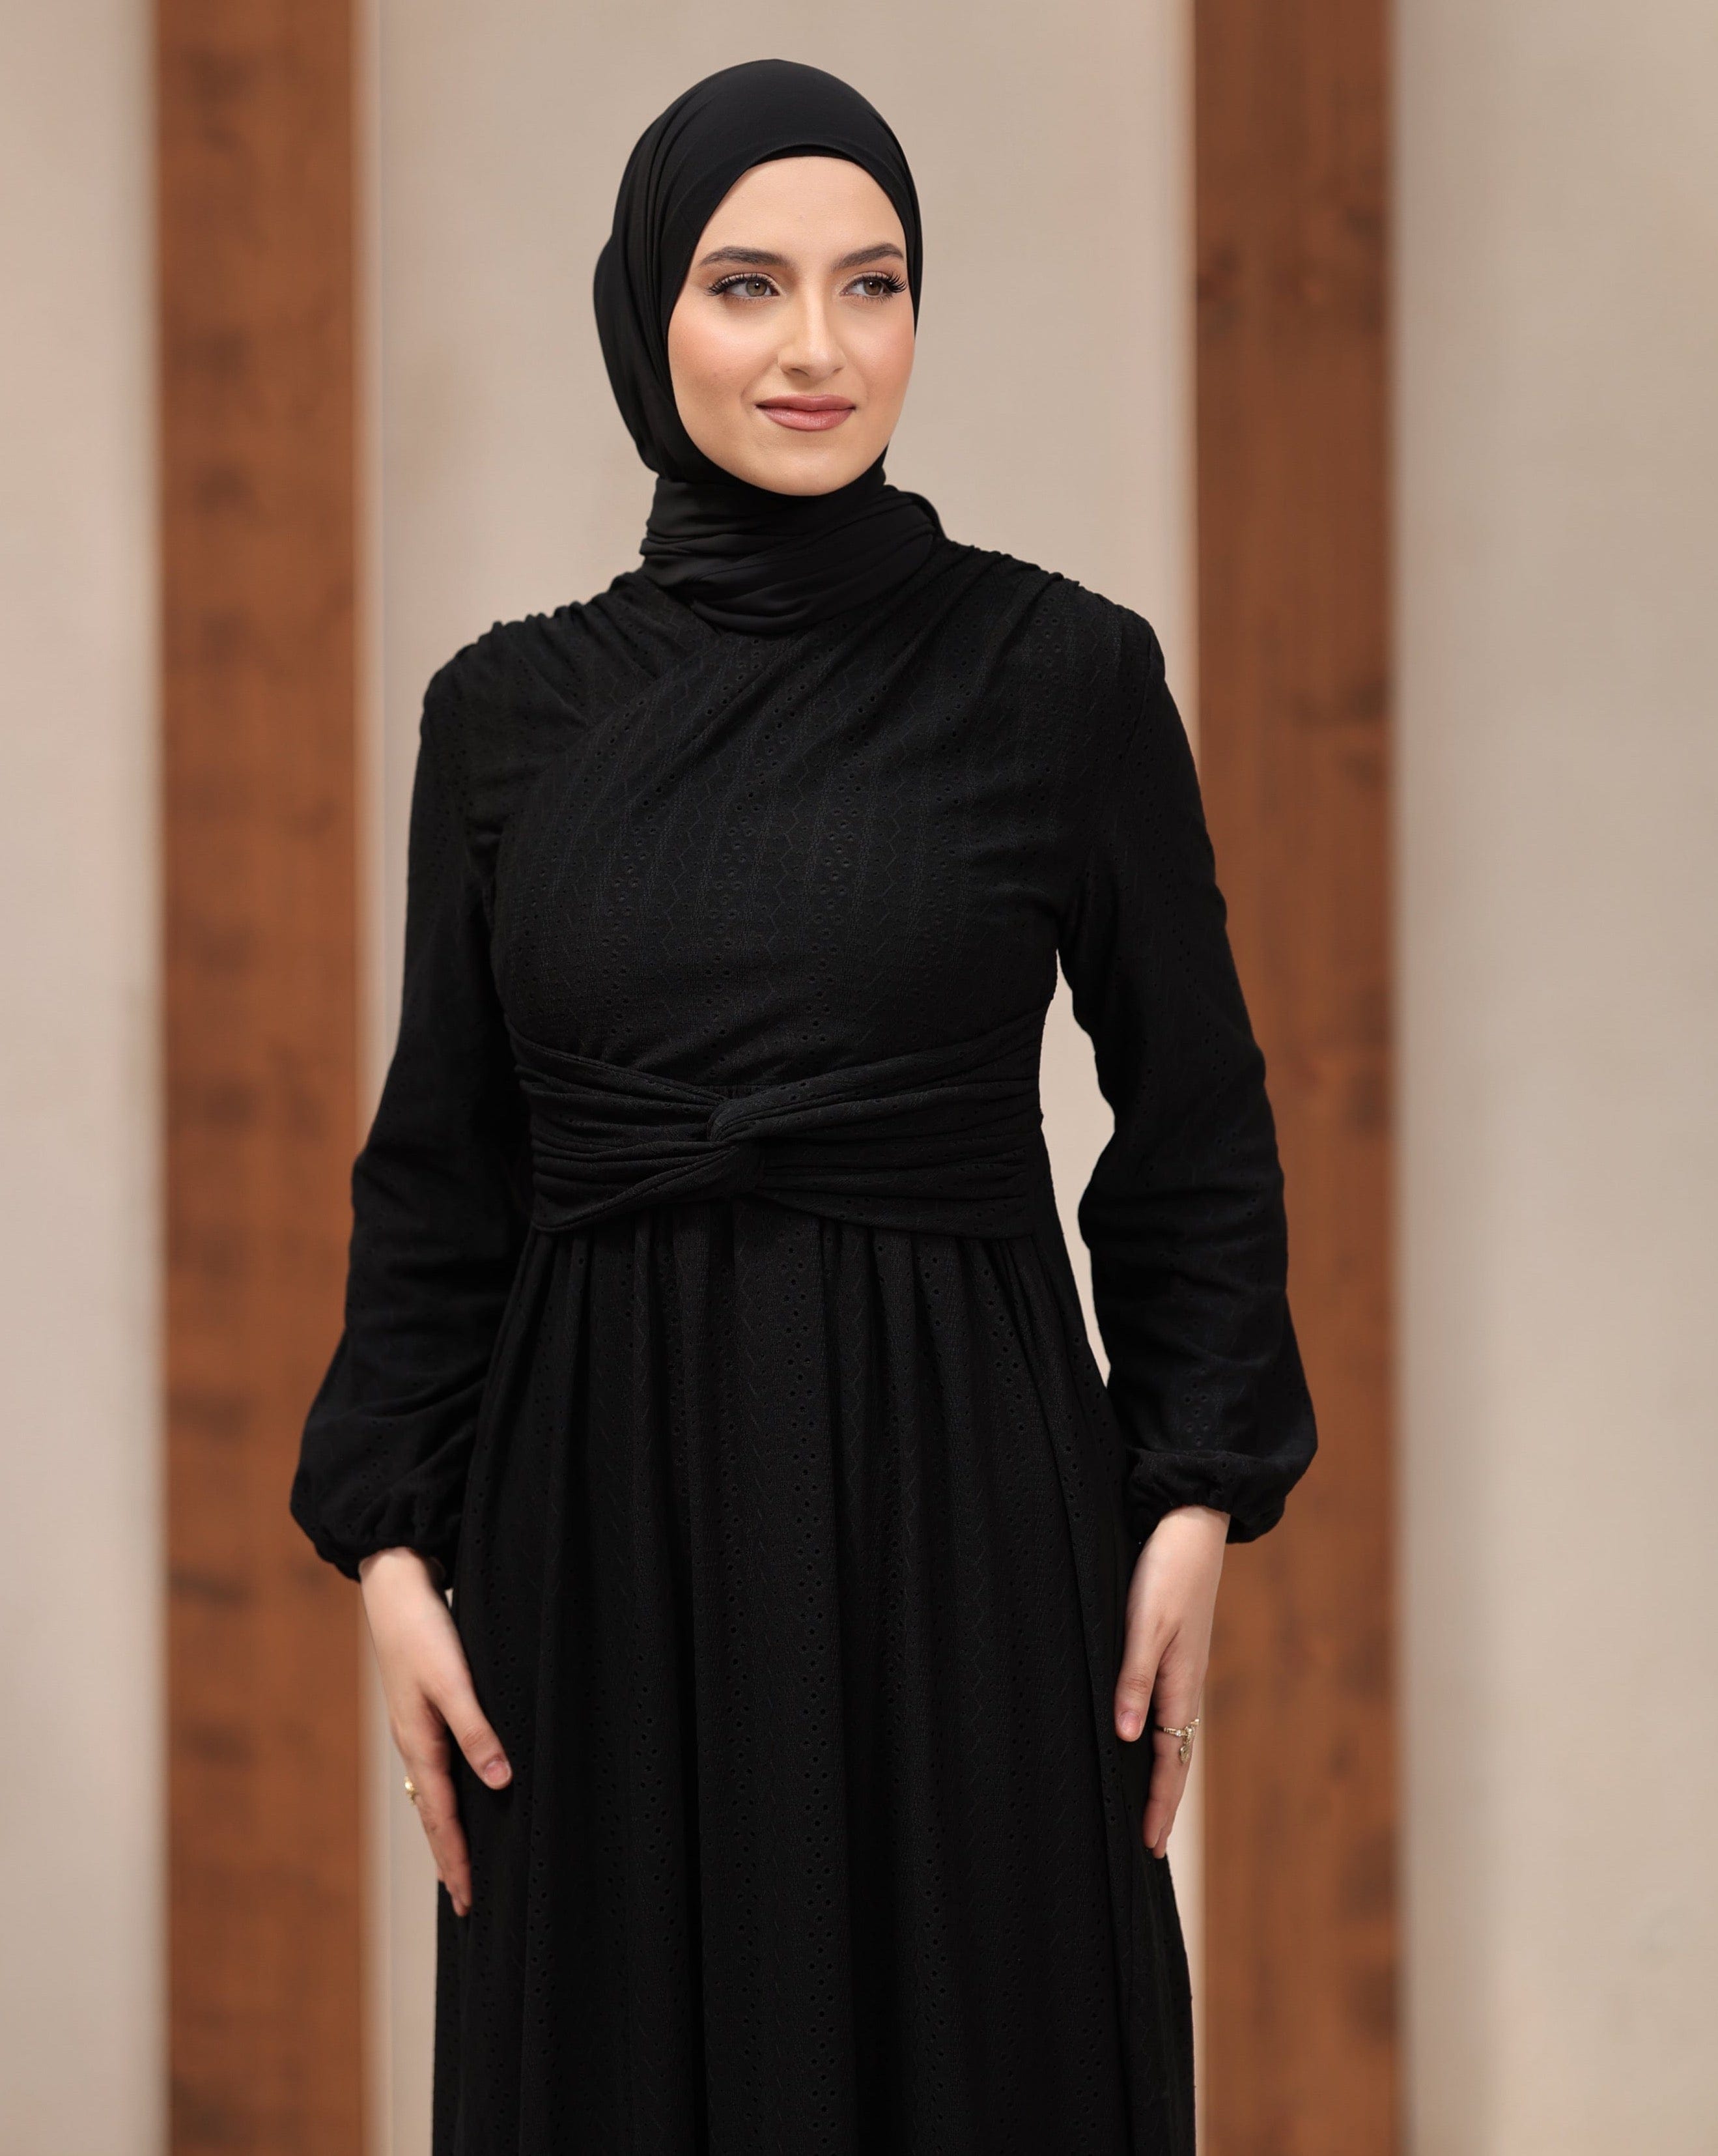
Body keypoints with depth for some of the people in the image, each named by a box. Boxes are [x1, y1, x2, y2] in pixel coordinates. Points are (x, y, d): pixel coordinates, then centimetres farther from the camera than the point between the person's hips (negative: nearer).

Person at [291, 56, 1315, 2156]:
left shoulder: (1062, 674, -1)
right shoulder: (508, 713, 5)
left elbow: (1195, 1119, 3)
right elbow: (437, 1170, 8)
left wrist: (1196, 1503, -4)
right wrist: (390, 1540, 0)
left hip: (964, 1508, -2)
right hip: (604, 1511, 2)